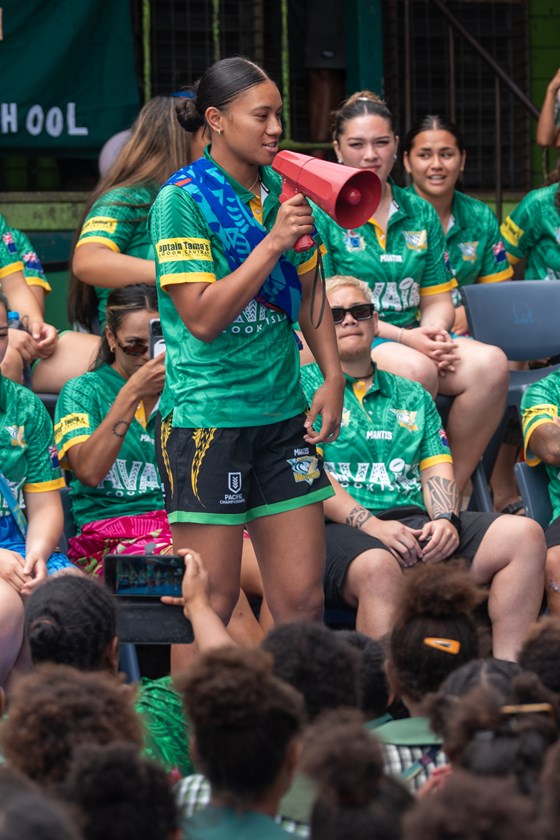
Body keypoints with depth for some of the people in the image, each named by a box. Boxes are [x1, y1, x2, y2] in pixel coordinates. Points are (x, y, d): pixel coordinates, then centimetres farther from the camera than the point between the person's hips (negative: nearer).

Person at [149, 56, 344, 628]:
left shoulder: (283, 190, 10)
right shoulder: (182, 199, -9)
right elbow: (203, 318, -16)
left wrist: (332, 375, 10)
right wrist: (273, 243, -17)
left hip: (282, 413, 6)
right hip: (206, 416, -6)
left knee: (302, 597, 4)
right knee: (210, 604, -4)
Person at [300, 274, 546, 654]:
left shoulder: (412, 396, 28)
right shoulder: (304, 387, 9)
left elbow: (436, 467, 17)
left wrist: (446, 519, -6)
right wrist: (370, 524, -16)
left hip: (418, 523, 6)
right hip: (344, 529, -5)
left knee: (524, 535, -17)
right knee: (378, 566, -41)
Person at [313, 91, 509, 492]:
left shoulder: (420, 214, 16)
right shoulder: (321, 213, -1)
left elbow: (439, 299, 17)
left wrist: (434, 332, -9)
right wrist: (404, 337, -16)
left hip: (414, 336, 5)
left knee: (491, 363, -24)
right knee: (416, 368, -37)